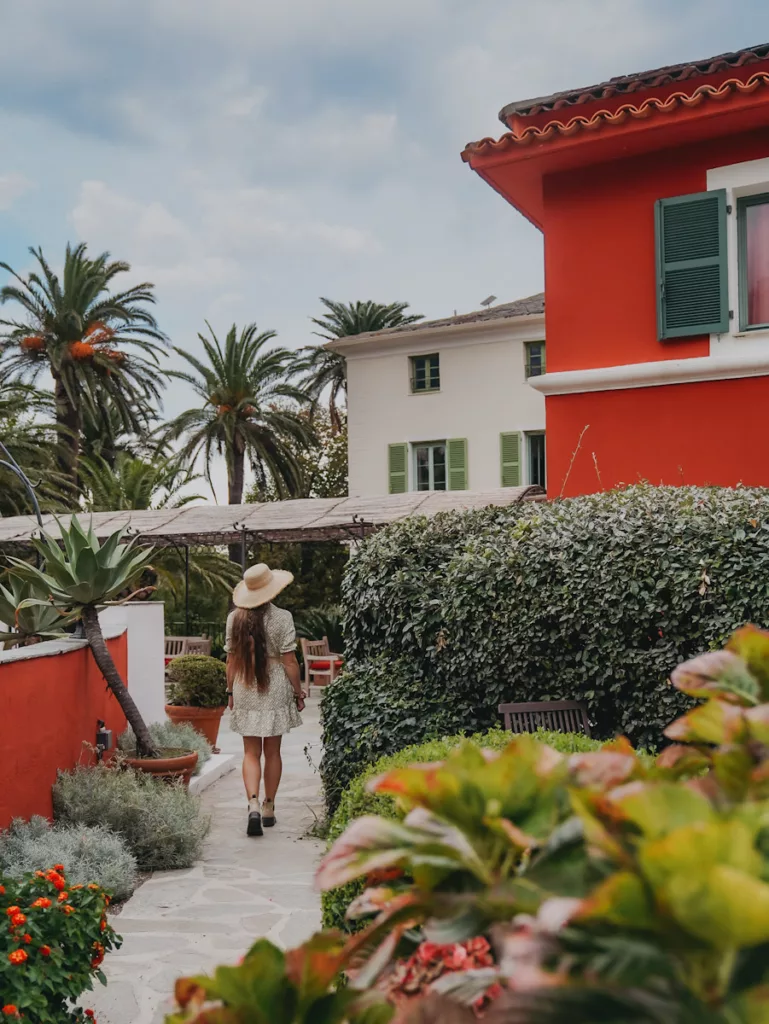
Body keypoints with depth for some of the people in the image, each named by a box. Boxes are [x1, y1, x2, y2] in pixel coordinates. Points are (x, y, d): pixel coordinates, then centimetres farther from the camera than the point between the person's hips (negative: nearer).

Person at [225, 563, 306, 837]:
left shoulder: (234, 618, -3)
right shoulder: (282, 618, -12)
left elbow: (231, 659, 2)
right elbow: (289, 661, -10)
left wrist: (230, 691, 13)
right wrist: (299, 693, 0)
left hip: (245, 693, 2)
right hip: (275, 692, -2)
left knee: (251, 753, 7)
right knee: (272, 752, 12)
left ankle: (253, 804, -12)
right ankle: (269, 808, 20)